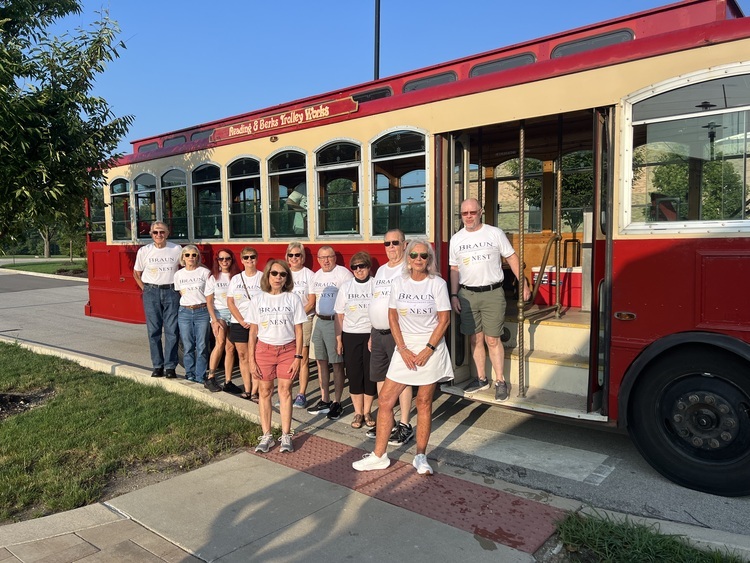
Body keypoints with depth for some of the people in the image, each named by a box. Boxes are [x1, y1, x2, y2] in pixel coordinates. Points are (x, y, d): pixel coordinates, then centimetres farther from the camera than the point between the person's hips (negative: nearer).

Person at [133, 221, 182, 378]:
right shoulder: (144, 251, 3)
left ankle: (170, 367, 4)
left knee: (171, 330, -2)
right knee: (154, 331, 3)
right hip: (151, 292, 1)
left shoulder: (176, 249, 1)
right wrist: (145, 289, 4)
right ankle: (157, 366, 11)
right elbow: (136, 273, 15)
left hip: (171, 292, -1)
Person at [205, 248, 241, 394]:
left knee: (230, 347, -2)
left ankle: (228, 382, 5)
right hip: (219, 313, -2)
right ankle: (211, 378, -15)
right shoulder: (213, 278, 5)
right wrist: (215, 321, -10)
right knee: (220, 343, -23)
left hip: (234, 314, 2)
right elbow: (209, 302, 2)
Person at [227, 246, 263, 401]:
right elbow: (230, 302, 5)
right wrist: (242, 321, -7)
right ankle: (247, 389, 15)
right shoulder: (236, 279, 9)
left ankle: (254, 392, -3)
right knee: (243, 356, 7)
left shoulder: (263, 277, 0)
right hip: (239, 323, 3)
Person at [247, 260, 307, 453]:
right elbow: (253, 333, 3)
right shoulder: (258, 300, 1)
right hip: (264, 349, 1)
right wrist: (251, 360, 0)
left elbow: (298, 331, 0)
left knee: (285, 390, 1)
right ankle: (266, 436, 16)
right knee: (265, 390, 6)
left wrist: (298, 357, -5)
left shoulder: (293, 299, -2)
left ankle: (286, 436, 10)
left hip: (287, 350, -1)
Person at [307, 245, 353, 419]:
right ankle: (324, 400, 22)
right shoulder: (316, 275, 14)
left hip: (335, 322, -8)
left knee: (337, 363, -2)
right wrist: (317, 314, 14)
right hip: (319, 321, 8)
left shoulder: (343, 274, -10)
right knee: (321, 361, 11)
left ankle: (337, 403, 7)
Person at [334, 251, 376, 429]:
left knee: (370, 373, 2)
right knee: (354, 374, 4)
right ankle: (358, 413, 16)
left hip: (371, 334, -1)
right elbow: (339, 316, 6)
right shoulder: (346, 287, 6)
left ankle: (367, 411, 18)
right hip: (350, 335, 2)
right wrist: (338, 339, 1)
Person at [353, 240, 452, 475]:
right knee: (385, 400, 1)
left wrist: (428, 350, -13)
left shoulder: (438, 284, -4)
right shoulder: (399, 283, 4)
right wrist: (403, 350, -6)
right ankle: (379, 455, 12)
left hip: (431, 347, -3)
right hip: (404, 348, 3)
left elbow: (444, 319, -6)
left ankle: (421, 457, 17)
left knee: (424, 402, 5)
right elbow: (393, 317, 4)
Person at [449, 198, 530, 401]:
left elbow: (512, 257, 2)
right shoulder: (456, 239, 8)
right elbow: (454, 270, 12)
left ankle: (500, 381, 11)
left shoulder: (495, 233, -2)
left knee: (492, 340, -2)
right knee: (475, 339, 10)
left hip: (492, 293, -3)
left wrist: (523, 283, -4)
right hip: (467, 295, 3)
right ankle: (481, 379, 23)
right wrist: (454, 295, 7)